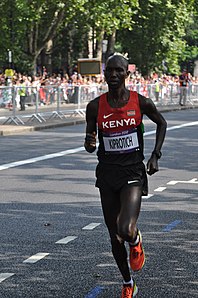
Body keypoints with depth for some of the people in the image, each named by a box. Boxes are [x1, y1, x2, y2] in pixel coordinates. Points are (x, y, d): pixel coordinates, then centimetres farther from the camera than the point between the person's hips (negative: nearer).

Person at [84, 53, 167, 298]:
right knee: (115, 236, 8)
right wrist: (89, 144, -17)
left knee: (126, 231, -22)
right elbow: (90, 146, 7)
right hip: (107, 173, 2)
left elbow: (161, 123, 13)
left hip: (133, 172, -2)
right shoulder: (95, 107, -3)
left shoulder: (141, 102, -6)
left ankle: (136, 242, 17)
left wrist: (155, 155, 4)